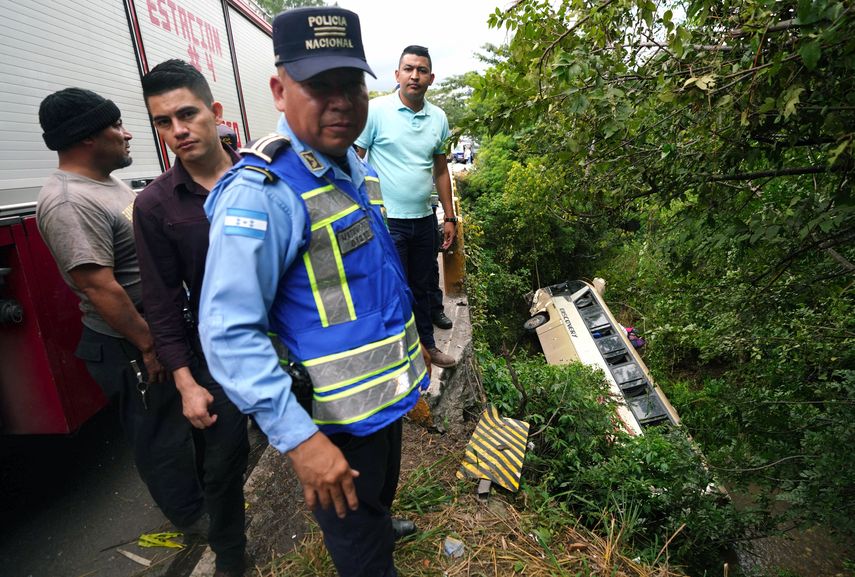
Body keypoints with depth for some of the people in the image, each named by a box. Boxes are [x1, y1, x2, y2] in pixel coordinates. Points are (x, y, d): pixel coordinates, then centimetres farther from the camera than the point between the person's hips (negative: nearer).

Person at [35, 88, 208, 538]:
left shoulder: (108, 182, 9)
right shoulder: (68, 203, -23)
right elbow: (98, 286, -26)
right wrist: (146, 344, -21)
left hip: (164, 327, 10)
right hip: (130, 347, -10)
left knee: (184, 416, 24)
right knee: (159, 435, 8)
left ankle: (203, 489, 44)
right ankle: (193, 518, 27)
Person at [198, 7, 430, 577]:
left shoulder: (357, 169, 3)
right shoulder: (261, 193, -24)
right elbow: (229, 332, -26)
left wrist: (412, 339, 20)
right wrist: (299, 439, -27)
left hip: (387, 390, 8)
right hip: (336, 420, -8)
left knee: (382, 493, 34)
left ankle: (381, 529, 63)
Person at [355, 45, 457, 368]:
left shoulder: (438, 118, 7)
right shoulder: (376, 110, -8)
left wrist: (450, 218, 11)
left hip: (425, 220, 5)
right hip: (387, 220, -5)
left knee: (422, 287, 17)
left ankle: (426, 345, 34)